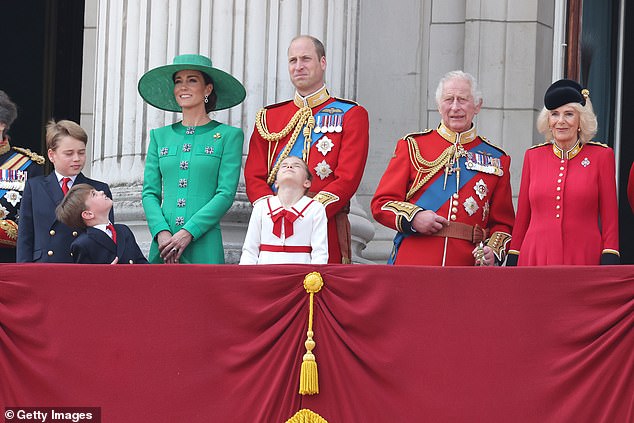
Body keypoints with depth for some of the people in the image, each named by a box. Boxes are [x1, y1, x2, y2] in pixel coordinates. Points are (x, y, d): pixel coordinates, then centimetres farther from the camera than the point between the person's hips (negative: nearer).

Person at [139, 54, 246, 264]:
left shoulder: (228, 136, 4)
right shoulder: (160, 136, 15)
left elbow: (226, 194, -4)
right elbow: (150, 193, 10)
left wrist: (187, 233, -13)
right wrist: (162, 232, -8)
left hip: (203, 246, -3)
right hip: (163, 246, 3)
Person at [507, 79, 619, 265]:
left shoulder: (601, 155, 3)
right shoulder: (533, 156, 9)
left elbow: (610, 217, 1)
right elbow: (522, 217, 13)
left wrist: (609, 263, -7)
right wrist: (513, 263, 9)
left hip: (583, 258, -2)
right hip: (535, 257, 2)